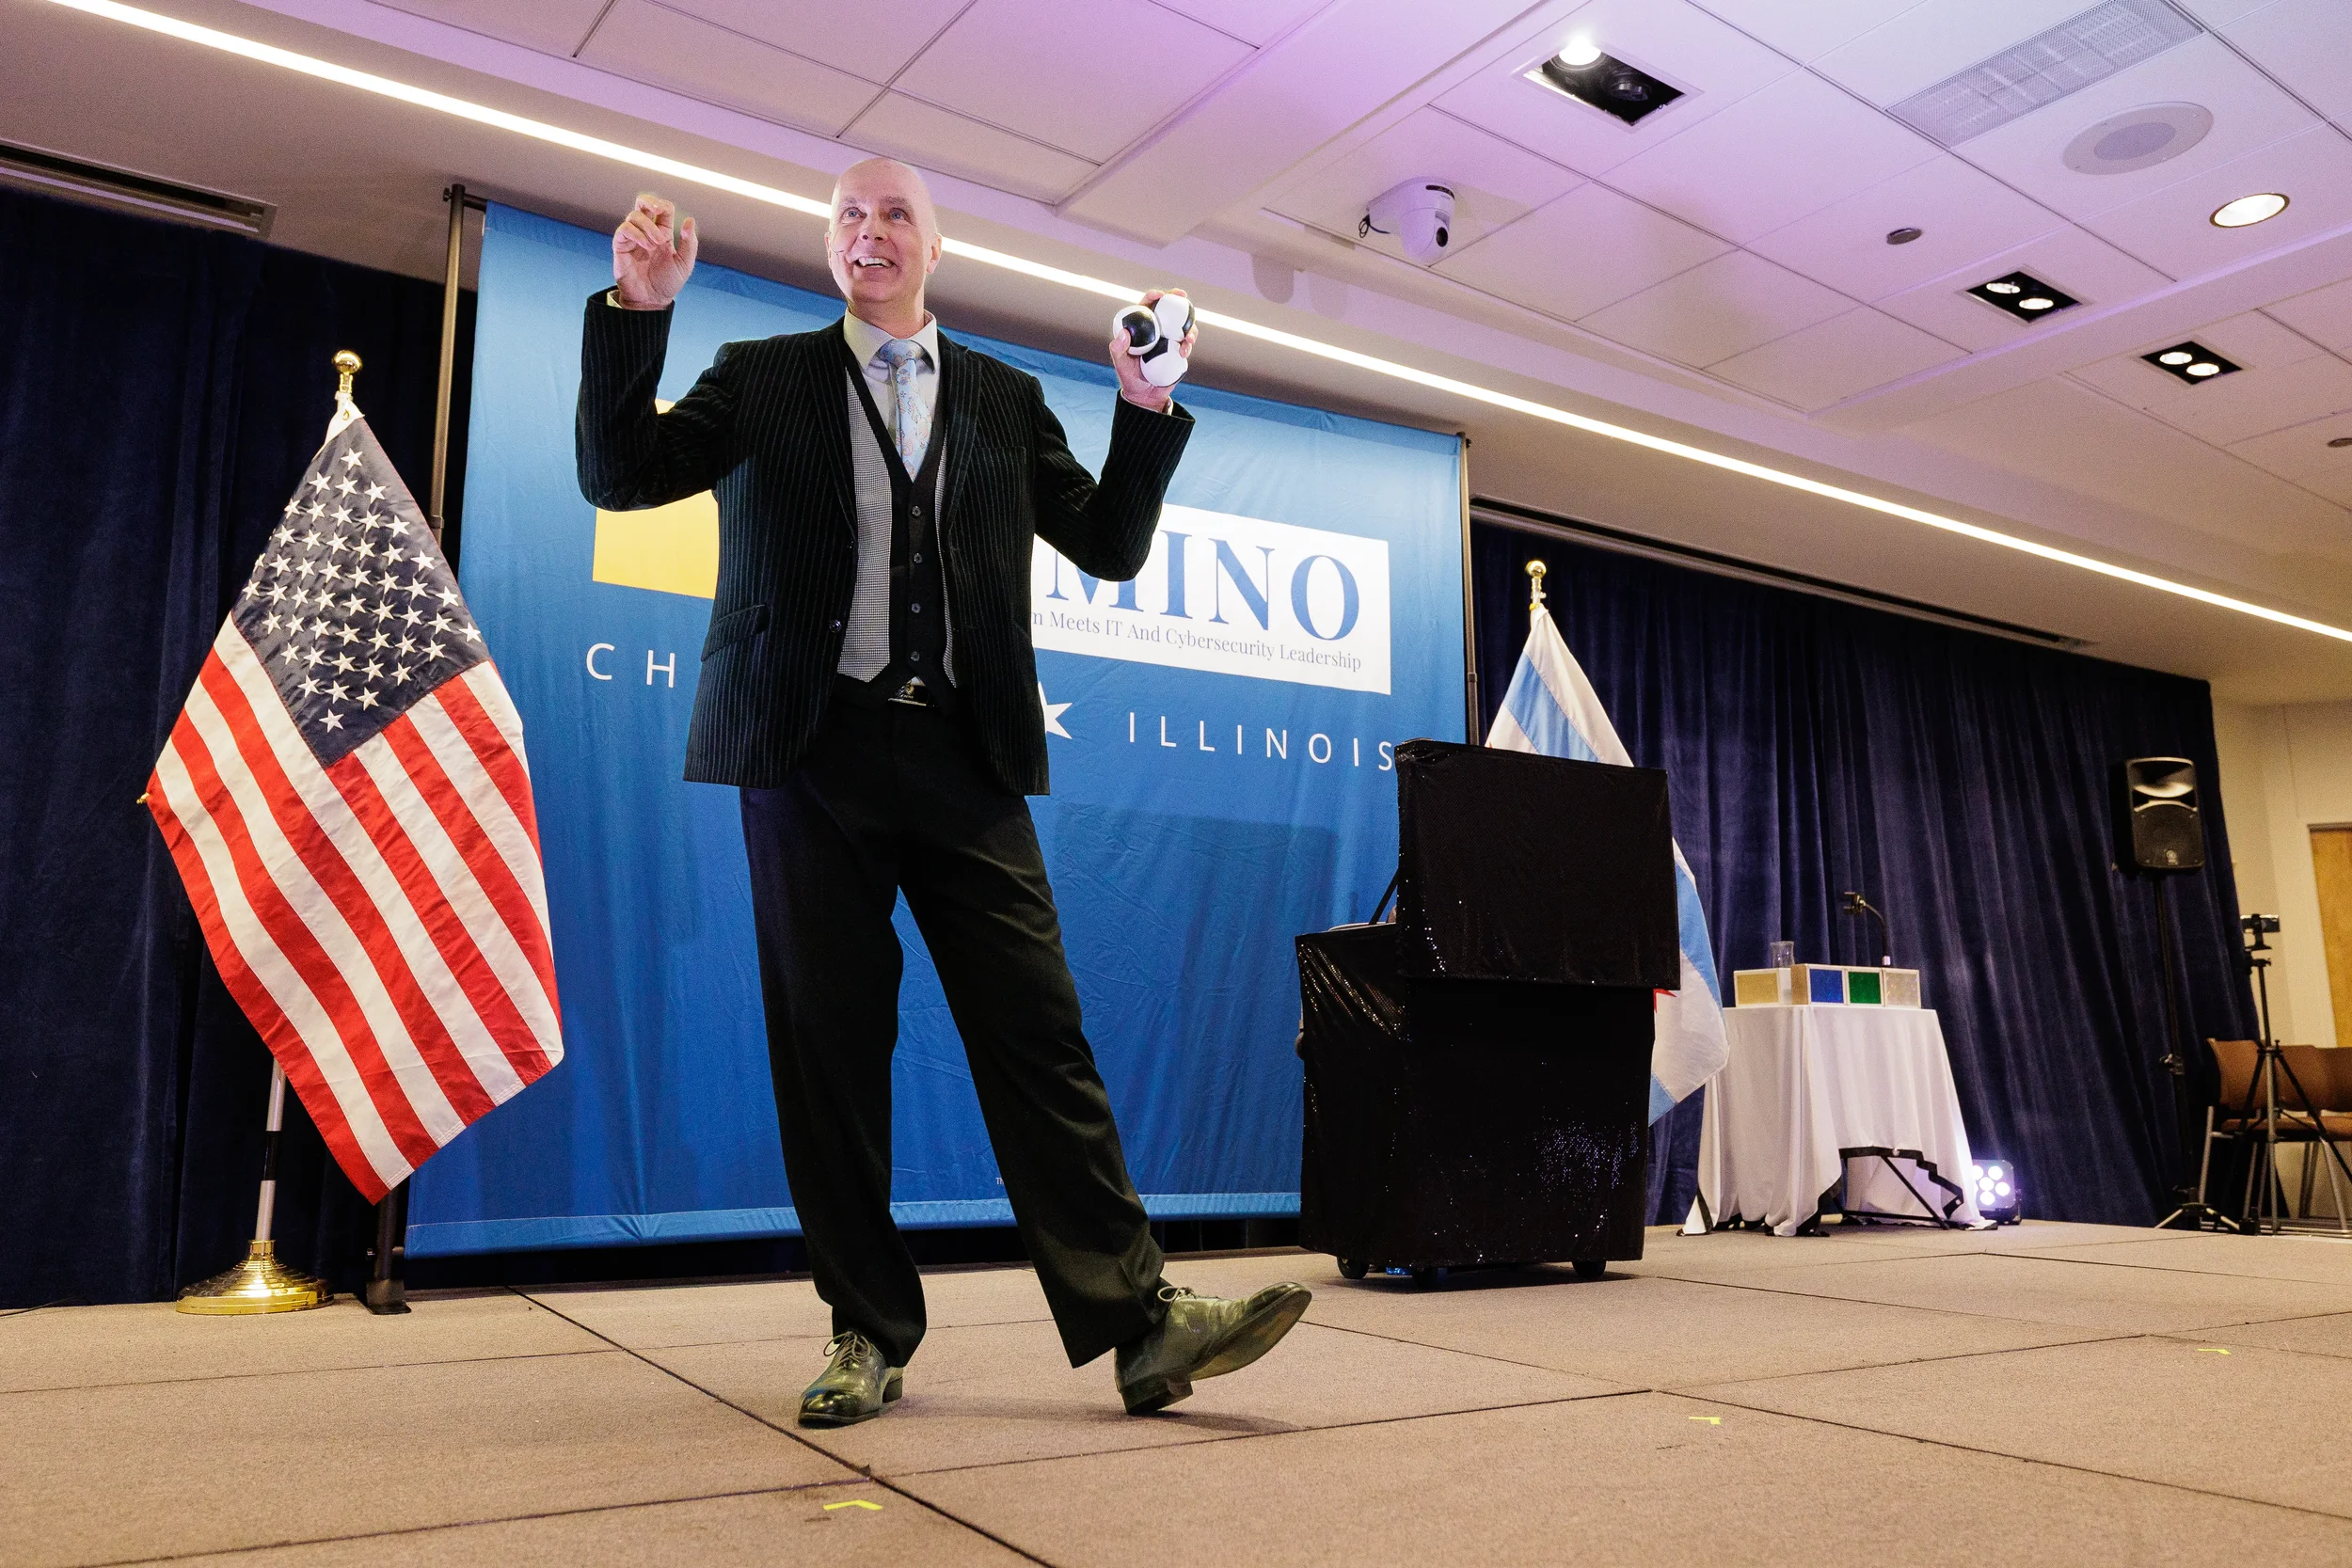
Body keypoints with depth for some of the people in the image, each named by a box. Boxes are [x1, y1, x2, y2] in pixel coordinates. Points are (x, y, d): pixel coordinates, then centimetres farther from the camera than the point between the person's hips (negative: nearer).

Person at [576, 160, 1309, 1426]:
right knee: (829, 1046, 2)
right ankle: (869, 1332, 14)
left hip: (963, 759, 1)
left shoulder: (1006, 400, 18)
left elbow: (1111, 546, 15)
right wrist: (636, 309, -6)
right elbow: (616, 476, 6)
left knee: (1039, 1036, -5)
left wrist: (1148, 409, 3)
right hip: (813, 752, 0)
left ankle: (1139, 1322, -3)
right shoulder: (763, 378, 15)